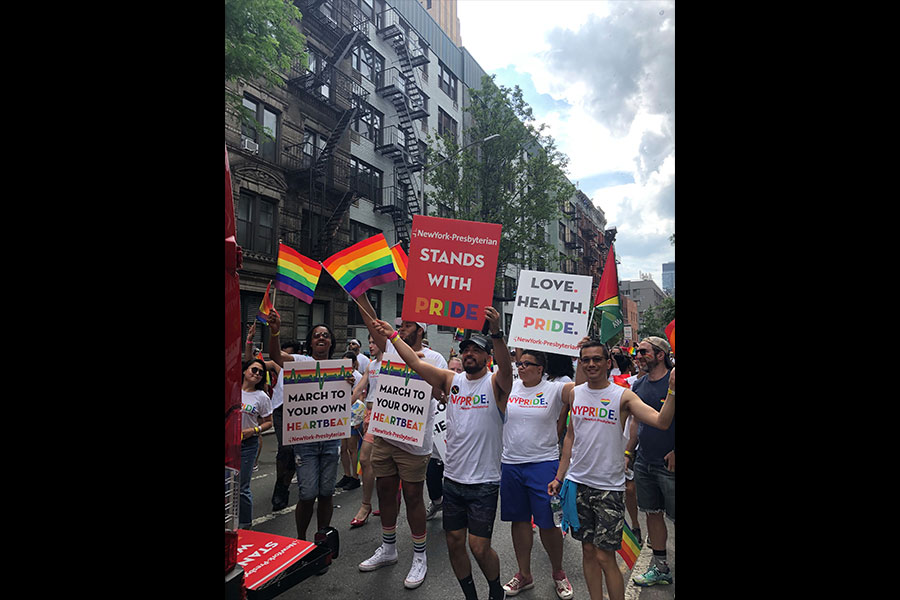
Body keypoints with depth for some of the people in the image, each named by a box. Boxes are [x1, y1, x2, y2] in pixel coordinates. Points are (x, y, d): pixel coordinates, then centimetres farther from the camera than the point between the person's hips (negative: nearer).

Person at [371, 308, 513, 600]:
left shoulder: (495, 384, -8)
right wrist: (392, 334, 0)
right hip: (453, 478, 5)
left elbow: (506, 368, -30)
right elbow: (415, 362, 3)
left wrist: (496, 332, -46)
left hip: (484, 483, -5)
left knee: (479, 548, 0)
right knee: (454, 543, 13)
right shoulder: (452, 381, 5)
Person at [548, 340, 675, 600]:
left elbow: (662, 421, -22)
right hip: (578, 482, 4)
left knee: (605, 557, 0)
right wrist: (559, 477, 12)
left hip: (609, 487, -4)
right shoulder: (574, 393, 4)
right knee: (588, 550, 13)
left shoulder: (623, 396, -8)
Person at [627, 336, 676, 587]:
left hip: (670, 464, -6)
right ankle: (660, 568, 28)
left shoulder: (673, 380, -12)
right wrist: (627, 453, 13)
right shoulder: (638, 385, 7)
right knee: (653, 514, 14)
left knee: (676, 516, 2)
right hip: (644, 462, 6)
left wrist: (676, 452, -15)